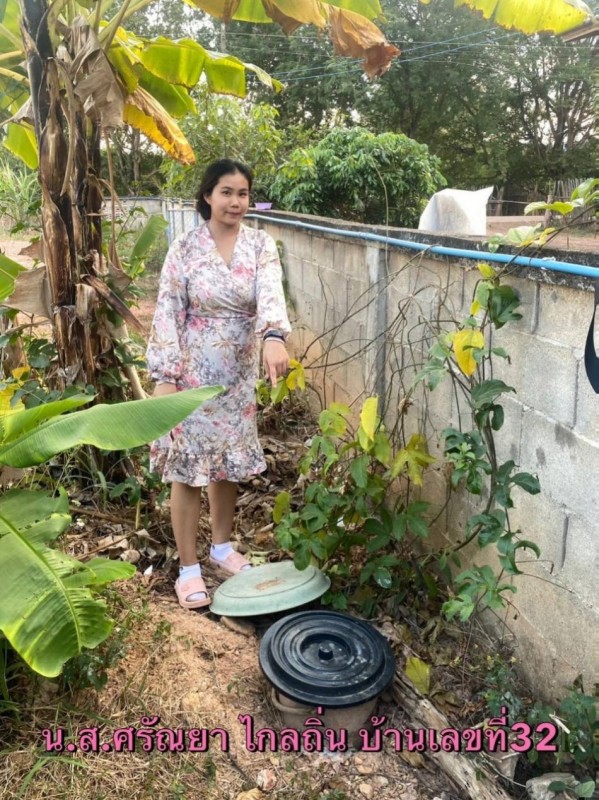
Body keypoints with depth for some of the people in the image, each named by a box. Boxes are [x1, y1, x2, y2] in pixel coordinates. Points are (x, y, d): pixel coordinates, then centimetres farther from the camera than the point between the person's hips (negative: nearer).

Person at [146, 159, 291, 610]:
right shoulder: (185, 248, -6)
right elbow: (167, 314, -7)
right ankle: (188, 568, 18)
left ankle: (222, 547, 36)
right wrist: (164, 377, -14)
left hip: (239, 374, 3)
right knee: (188, 468, 3)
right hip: (192, 372, -3)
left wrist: (274, 337, -40)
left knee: (229, 463, 15)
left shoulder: (261, 245, -1)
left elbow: (270, 294, -20)